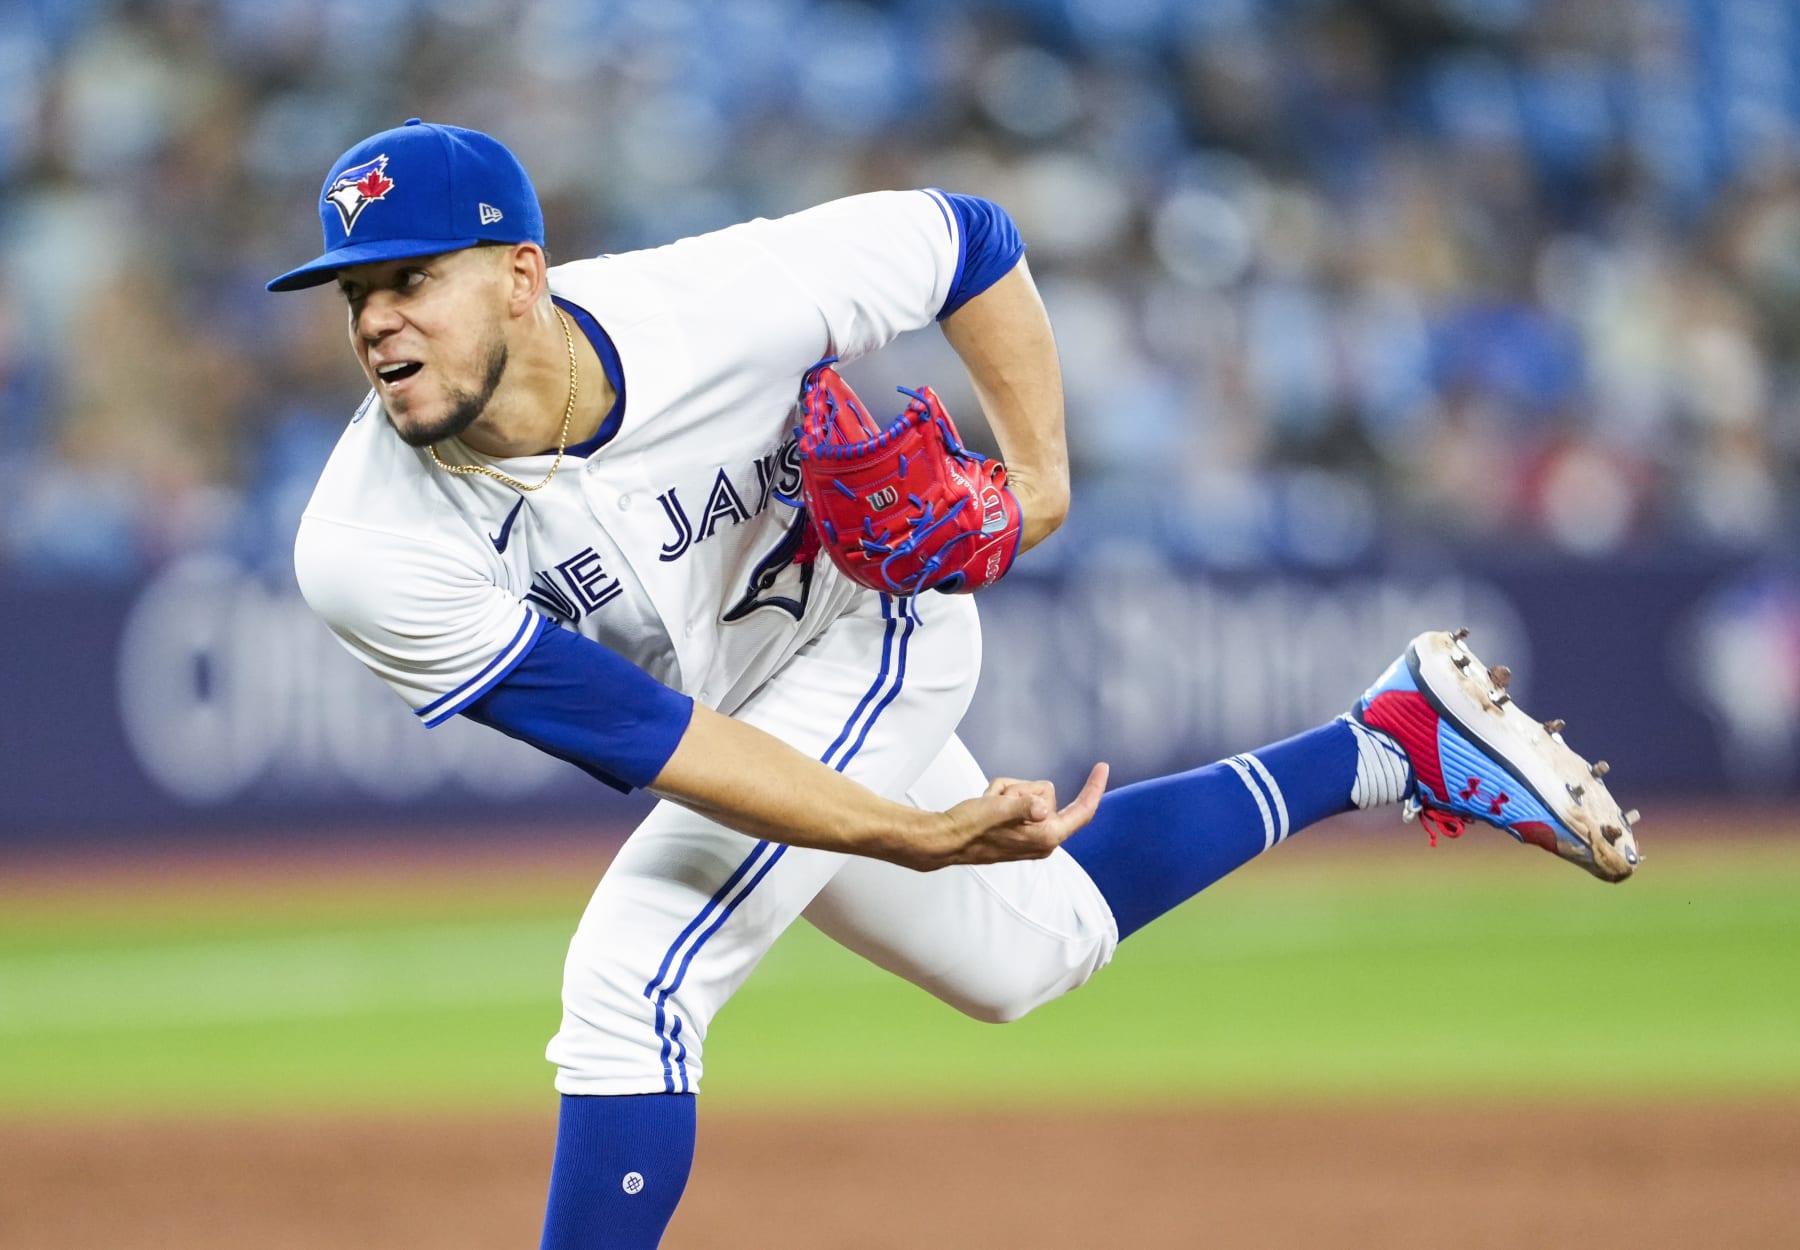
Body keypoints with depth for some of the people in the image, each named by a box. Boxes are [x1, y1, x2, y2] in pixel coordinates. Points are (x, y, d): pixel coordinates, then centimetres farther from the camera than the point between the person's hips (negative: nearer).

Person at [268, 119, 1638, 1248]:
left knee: (635, 977, -22)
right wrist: (919, 836, -40)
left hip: (870, 625, -3)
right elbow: (652, 741, -33)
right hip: (728, 730, 3)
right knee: (1033, 950, 20)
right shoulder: (371, 553, -32)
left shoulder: (716, 304, -33)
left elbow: (970, 242, -13)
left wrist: (1036, 472, -20)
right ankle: (1396, 739, 36)